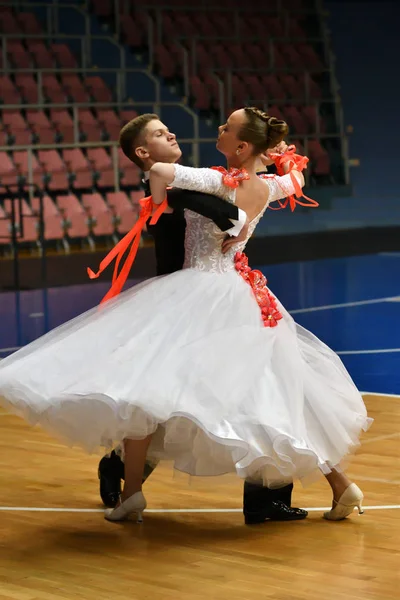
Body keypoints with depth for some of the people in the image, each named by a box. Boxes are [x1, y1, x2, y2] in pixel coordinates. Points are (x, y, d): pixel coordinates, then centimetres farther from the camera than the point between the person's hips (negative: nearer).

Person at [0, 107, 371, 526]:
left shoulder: (220, 182, -16)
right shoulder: (266, 188, 5)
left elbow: (160, 171, -30)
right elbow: (296, 181, 29)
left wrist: (156, 202, -9)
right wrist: (287, 157, 49)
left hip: (199, 293, -7)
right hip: (244, 298, 7)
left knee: (140, 378, -4)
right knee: (281, 395, 13)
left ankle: (132, 493, -8)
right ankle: (339, 485, 15)